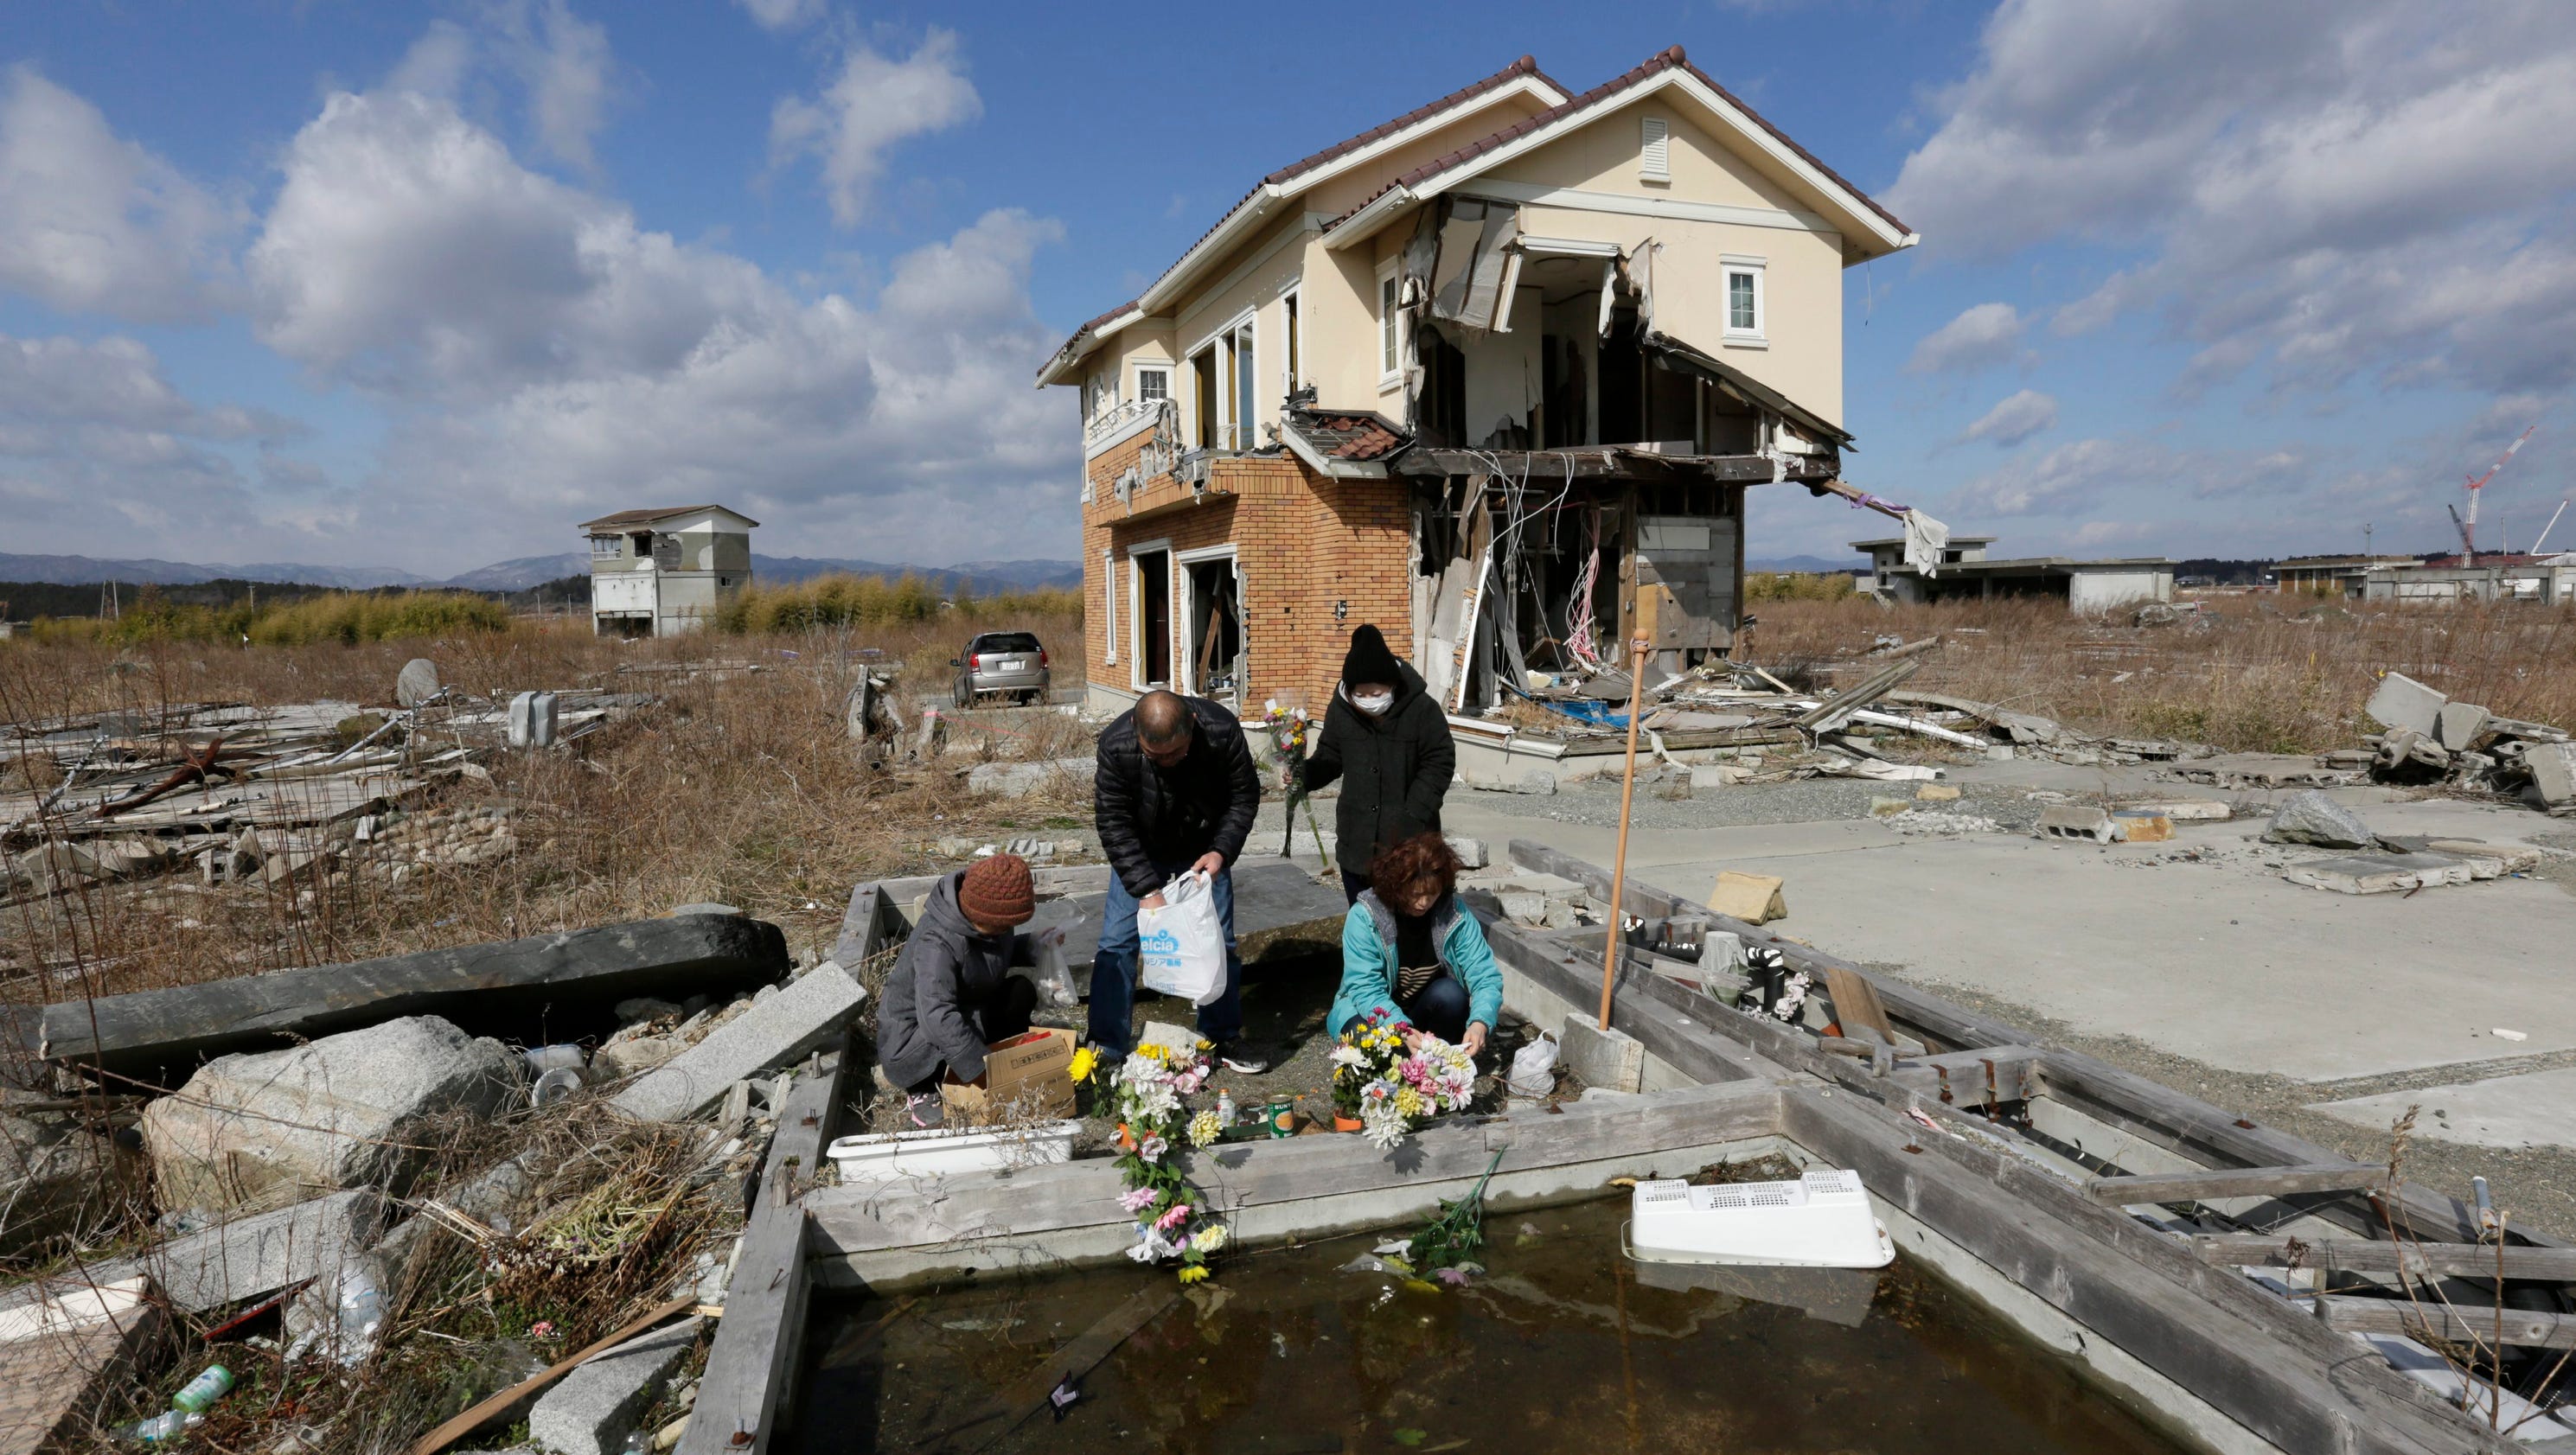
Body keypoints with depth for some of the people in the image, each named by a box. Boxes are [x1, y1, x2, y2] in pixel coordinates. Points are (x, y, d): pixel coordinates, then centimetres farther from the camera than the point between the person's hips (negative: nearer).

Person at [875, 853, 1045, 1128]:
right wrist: (982, 1068, -44)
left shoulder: (991, 924, -11)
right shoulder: (936, 943, -36)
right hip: (912, 1032, -7)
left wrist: (1035, 947, -8)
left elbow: (1003, 951, 13)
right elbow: (937, 1018, -45)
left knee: (1022, 991, -8)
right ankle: (920, 1091, -9)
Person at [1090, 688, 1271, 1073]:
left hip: (1204, 852, 1)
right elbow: (1114, 824, -23)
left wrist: (1221, 852, -27)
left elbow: (1245, 796, -14)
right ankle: (1107, 1048, 7)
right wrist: (1146, 888, -30)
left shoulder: (1222, 731, -29)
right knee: (1117, 943, -5)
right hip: (1139, 854, -1)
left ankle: (1222, 1036, 23)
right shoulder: (1116, 746, -32)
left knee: (1219, 941, 4)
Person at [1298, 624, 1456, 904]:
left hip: (1409, 844, -3)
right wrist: (1302, 774, -14)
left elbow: (1440, 764, -10)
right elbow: (1328, 758, 8)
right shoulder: (1341, 709, -3)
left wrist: (1412, 818, -18)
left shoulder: (1423, 708, -13)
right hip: (1357, 843, 4)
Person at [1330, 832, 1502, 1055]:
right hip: (1378, 1015, -2)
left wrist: (1480, 1023, -40)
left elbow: (1486, 977, -19)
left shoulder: (1455, 914, -16)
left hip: (1428, 1010, 2)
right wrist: (1403, 1031, -44)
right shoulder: (1364, 916, -23)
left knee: (1449, 993, -29)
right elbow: (1365, 989, -28)